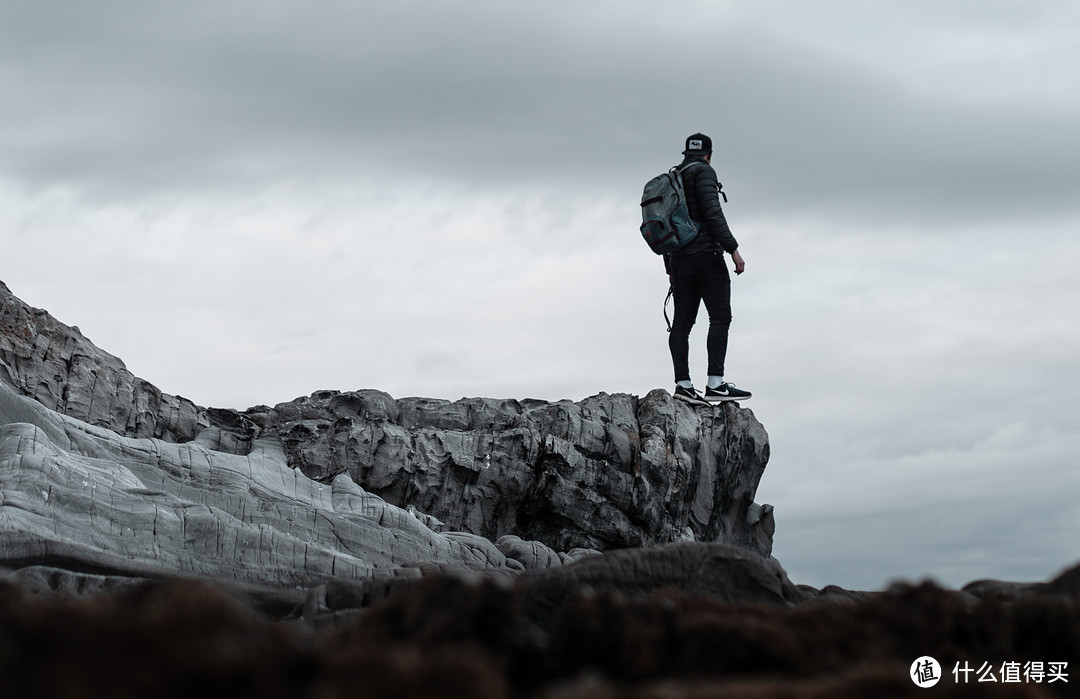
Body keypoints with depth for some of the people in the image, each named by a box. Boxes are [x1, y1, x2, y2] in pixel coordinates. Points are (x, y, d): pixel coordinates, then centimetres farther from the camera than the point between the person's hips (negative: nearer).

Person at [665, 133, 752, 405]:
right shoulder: (703, 172, -3)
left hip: (679, 259, 8)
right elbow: (713, 213, -15)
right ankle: (715, 384, -20)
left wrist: (670, 269, 25)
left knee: (682, 322, 2)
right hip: (706, 254, -8)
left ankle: (682, 383, -8)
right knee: (720, 317, -11)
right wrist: (733, 249, -15)